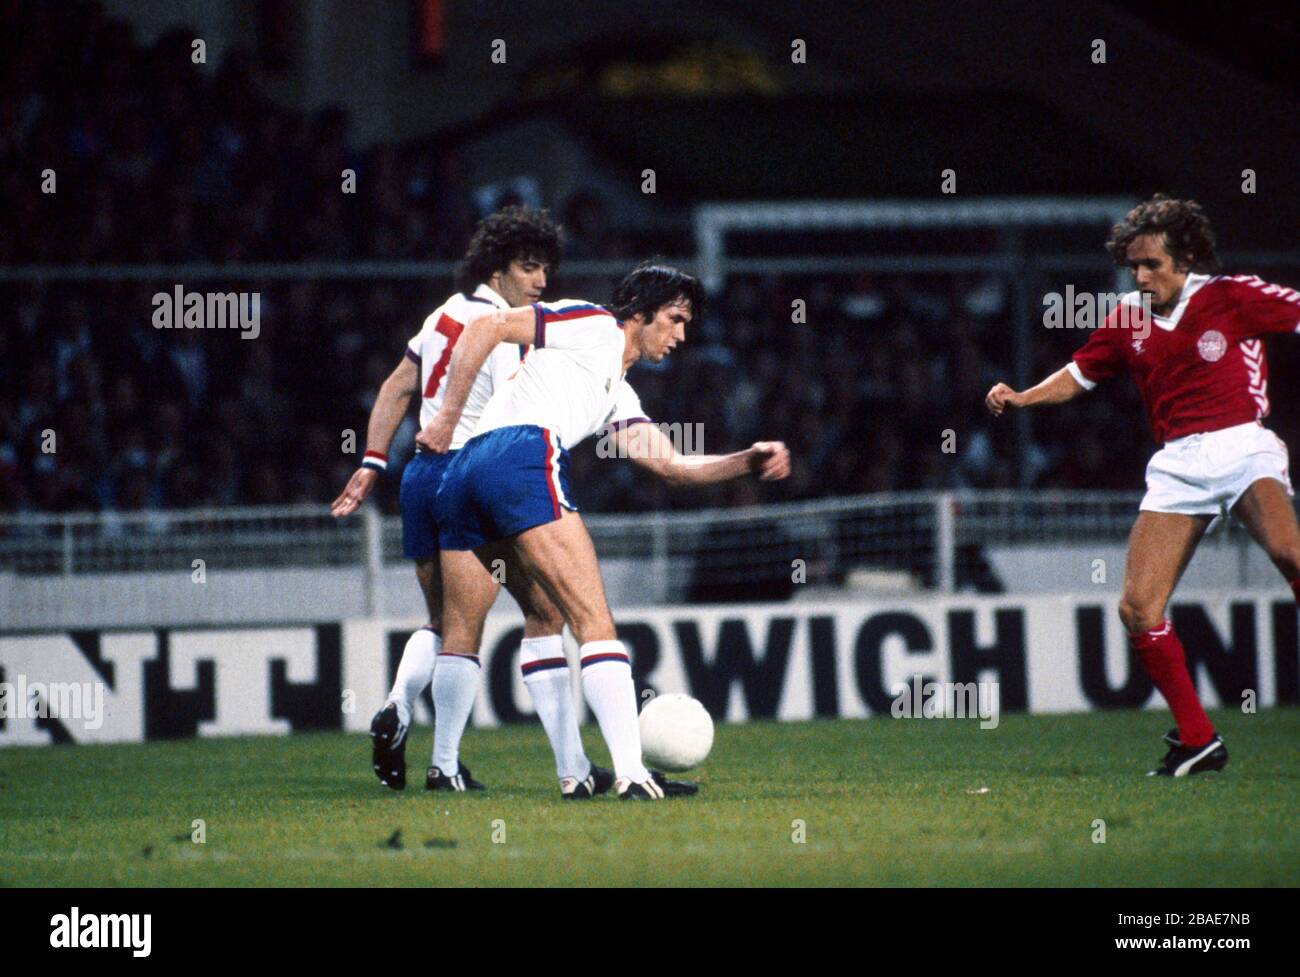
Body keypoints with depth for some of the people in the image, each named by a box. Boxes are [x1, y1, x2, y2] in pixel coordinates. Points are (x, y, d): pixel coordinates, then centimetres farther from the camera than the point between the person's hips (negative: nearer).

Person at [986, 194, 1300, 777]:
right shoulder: (1129, 319, 11)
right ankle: (1196, 740, 3)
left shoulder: (1232, 297, -2)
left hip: (1242, 448, -5)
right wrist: (1021, 398, 9)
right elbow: (1079, 374, 24)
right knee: (1138, 608, -7)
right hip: (1178, 463, 5)